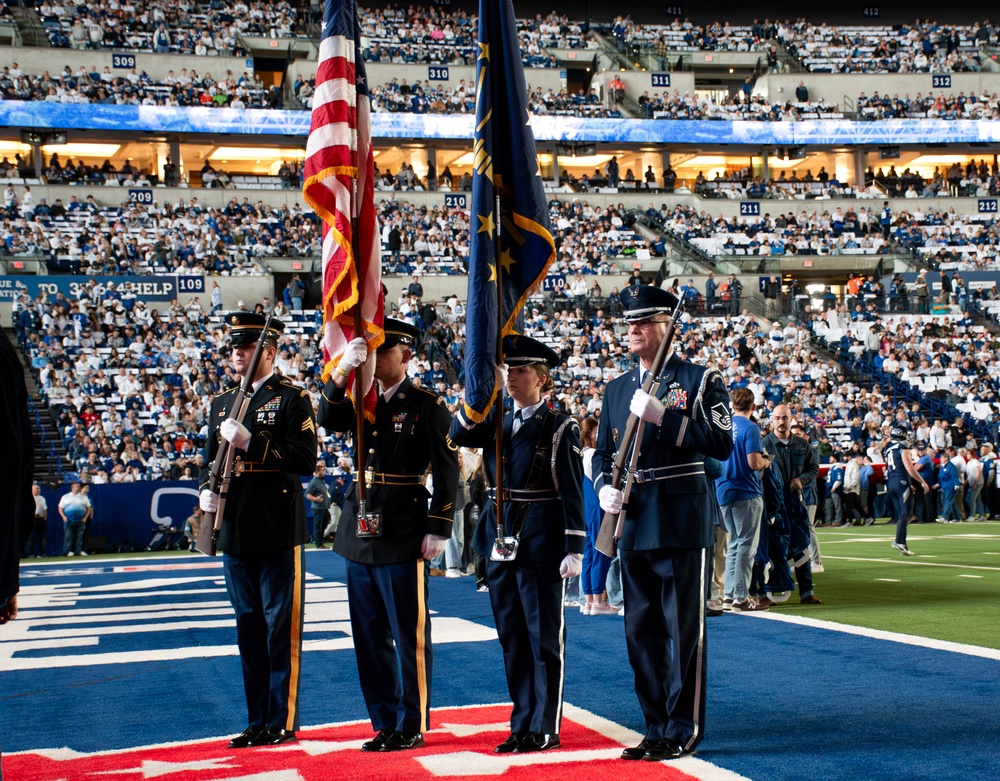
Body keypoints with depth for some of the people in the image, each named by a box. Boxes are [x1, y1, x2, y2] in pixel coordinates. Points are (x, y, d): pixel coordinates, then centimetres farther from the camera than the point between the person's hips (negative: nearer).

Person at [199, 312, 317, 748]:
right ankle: (257, 722, 20)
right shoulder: (223, 404, 16)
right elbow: (211, 459, 23)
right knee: (249, 630, 12)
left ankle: (283, 723, 7)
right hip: (236, 533, 7)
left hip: (278, 533, -7)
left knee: (281, 630, -1)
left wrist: (250, 441, -20)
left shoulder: (291, 399, -4)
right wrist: (206, 490, 2)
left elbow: (305, 459, -14)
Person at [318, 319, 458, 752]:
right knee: (369, 635, 11)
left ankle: (411, 726, 10)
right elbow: (329, 421, -7)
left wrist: (437, 528, -13)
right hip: (361, 533, 6)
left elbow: (447, 470, -8)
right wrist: (342, 371, -20)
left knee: (408, 635, 0)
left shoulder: (427, 405, -5)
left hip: (402, 536, -6)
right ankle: (385, 722, 21)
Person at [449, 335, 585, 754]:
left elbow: (572, 492, -8)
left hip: (541, 542, -6)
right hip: (500, 541, 6)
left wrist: (574, 548, -13)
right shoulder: (496, 423, 13)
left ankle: (545, 728, 7)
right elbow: (459, 434, -4)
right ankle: (522, 724, 20)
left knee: (543, 636, 0)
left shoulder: (560, 427, -4)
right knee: (512, 636, 11)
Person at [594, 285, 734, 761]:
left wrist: (663, 416, -20)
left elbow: (722, 444, -14)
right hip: (634, 523, 6)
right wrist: (605, 487, -1)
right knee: (642, 631, 10)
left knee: (684, 631, -1)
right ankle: (655, 729, 20)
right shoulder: (617, 388, 15)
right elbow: (603, 452, 20)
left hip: (682, 521, -6)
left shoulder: (700, 380, -2)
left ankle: (683, 732, 8)